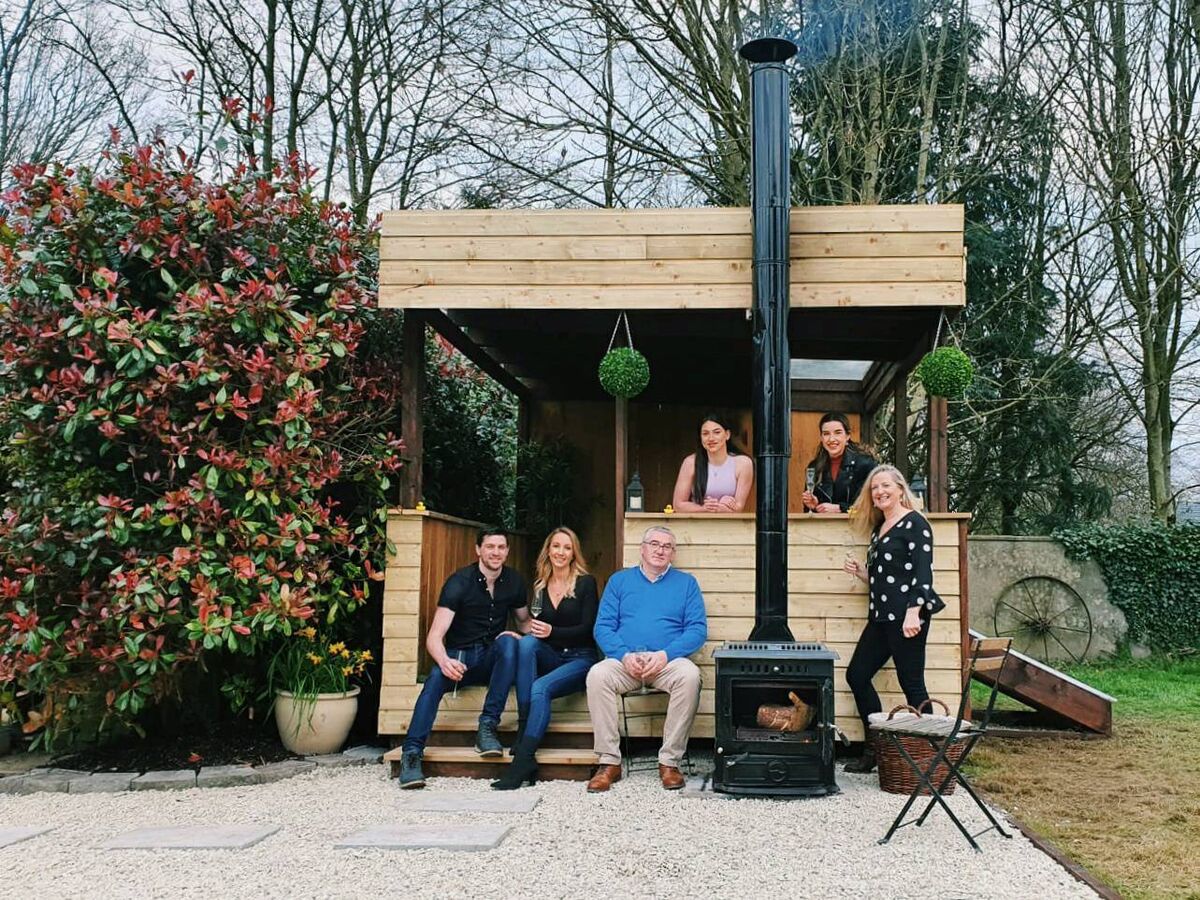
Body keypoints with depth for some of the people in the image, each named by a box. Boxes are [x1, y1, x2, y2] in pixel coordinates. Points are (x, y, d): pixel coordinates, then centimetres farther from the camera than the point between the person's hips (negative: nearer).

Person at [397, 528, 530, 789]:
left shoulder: (513, 581, 3)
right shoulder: (460, 582, -11)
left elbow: (524, 621, 18)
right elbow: (434, 637, -19)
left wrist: (518, 634, -9)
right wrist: (445, 662, -42)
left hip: (492, 658, 3)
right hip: (460, 657, -3)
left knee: (508, 641, -30)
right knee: (437, 676, -34)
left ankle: (487, 727, -31)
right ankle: (411, 753, -38)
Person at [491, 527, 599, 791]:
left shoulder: (585, 583, 0)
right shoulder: (539, 586, 13)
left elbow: (588, 628, -7)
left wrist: (552, 632, -21)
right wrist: (534, 631, -7)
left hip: (580, 659, -4)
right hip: (550, 658, 4)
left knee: (540, 688, -32)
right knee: (526, 642, -29)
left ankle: (523, 759, -38)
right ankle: (524, 727, -34)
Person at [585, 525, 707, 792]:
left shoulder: (686, 583, 15)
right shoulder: (619, 580, 17)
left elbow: (697, 629, 4)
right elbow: (603, 627, 8)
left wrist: (666, 654, -12)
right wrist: (624, 655, -11)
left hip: (667, 661, 0)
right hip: (624, 661, 1)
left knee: (690, 675, -34)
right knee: (597, 675, -31)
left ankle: (670, 762, -23)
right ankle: (609, 762, -24)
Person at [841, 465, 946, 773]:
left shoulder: (914, 523, -7)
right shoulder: (879, 528, 19)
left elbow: (923, 572, -15)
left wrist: (914, 612, -24)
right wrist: (861, 572, 8)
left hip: (906, 617, -10)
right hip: (881, 616, 10)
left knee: (912, 684, -6)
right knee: (857, 675, 8)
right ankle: (875, 750, 15)